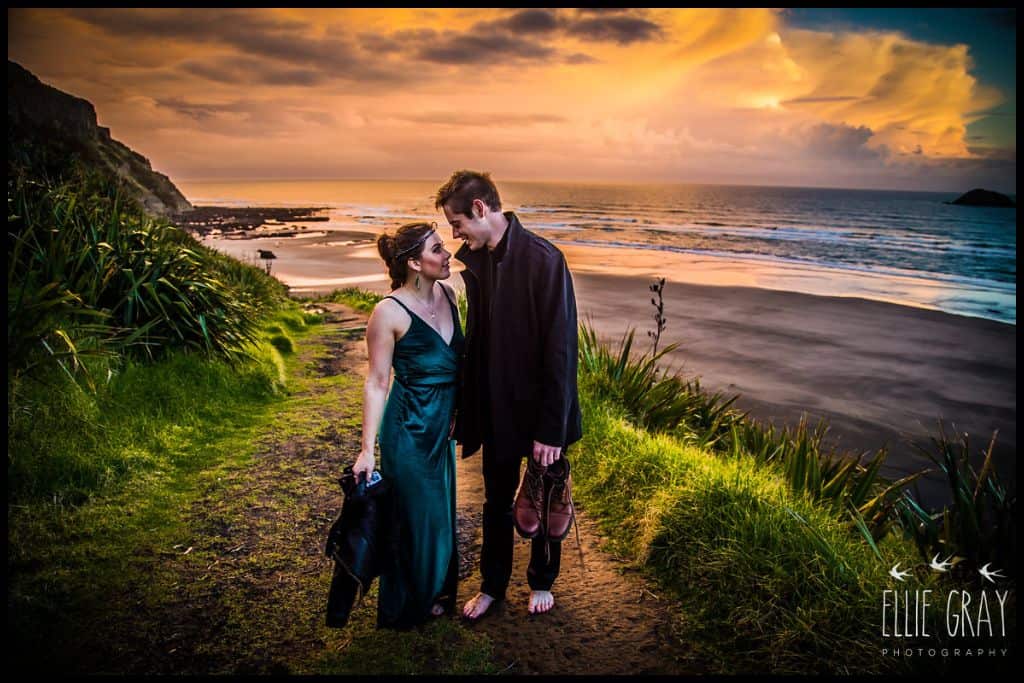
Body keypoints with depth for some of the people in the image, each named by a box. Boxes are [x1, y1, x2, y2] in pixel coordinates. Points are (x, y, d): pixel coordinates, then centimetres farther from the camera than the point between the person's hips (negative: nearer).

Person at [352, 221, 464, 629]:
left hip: (442, 426, 7)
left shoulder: (446, 295, -1)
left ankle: (434, 592, 43)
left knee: (440, 514, 21)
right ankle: (408, 607, 32)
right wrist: (367, 449, -14)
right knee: (417, 516, 8)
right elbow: (376, 384, -14)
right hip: (408, 430, -7)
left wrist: (455, 413, 14)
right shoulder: (390, 312, -20)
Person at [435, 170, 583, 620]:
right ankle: (492, 585, 37)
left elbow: (560, 350, -21)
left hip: (538, 410, -6)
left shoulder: (543, 261, -21)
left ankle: (542, 582, 37)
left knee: (545, 502, 15)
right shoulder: (475, 261, 2)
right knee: (496, 501, 19)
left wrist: (551, 428, -20)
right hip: (494, 408, 6)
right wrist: (464, 408, 9)